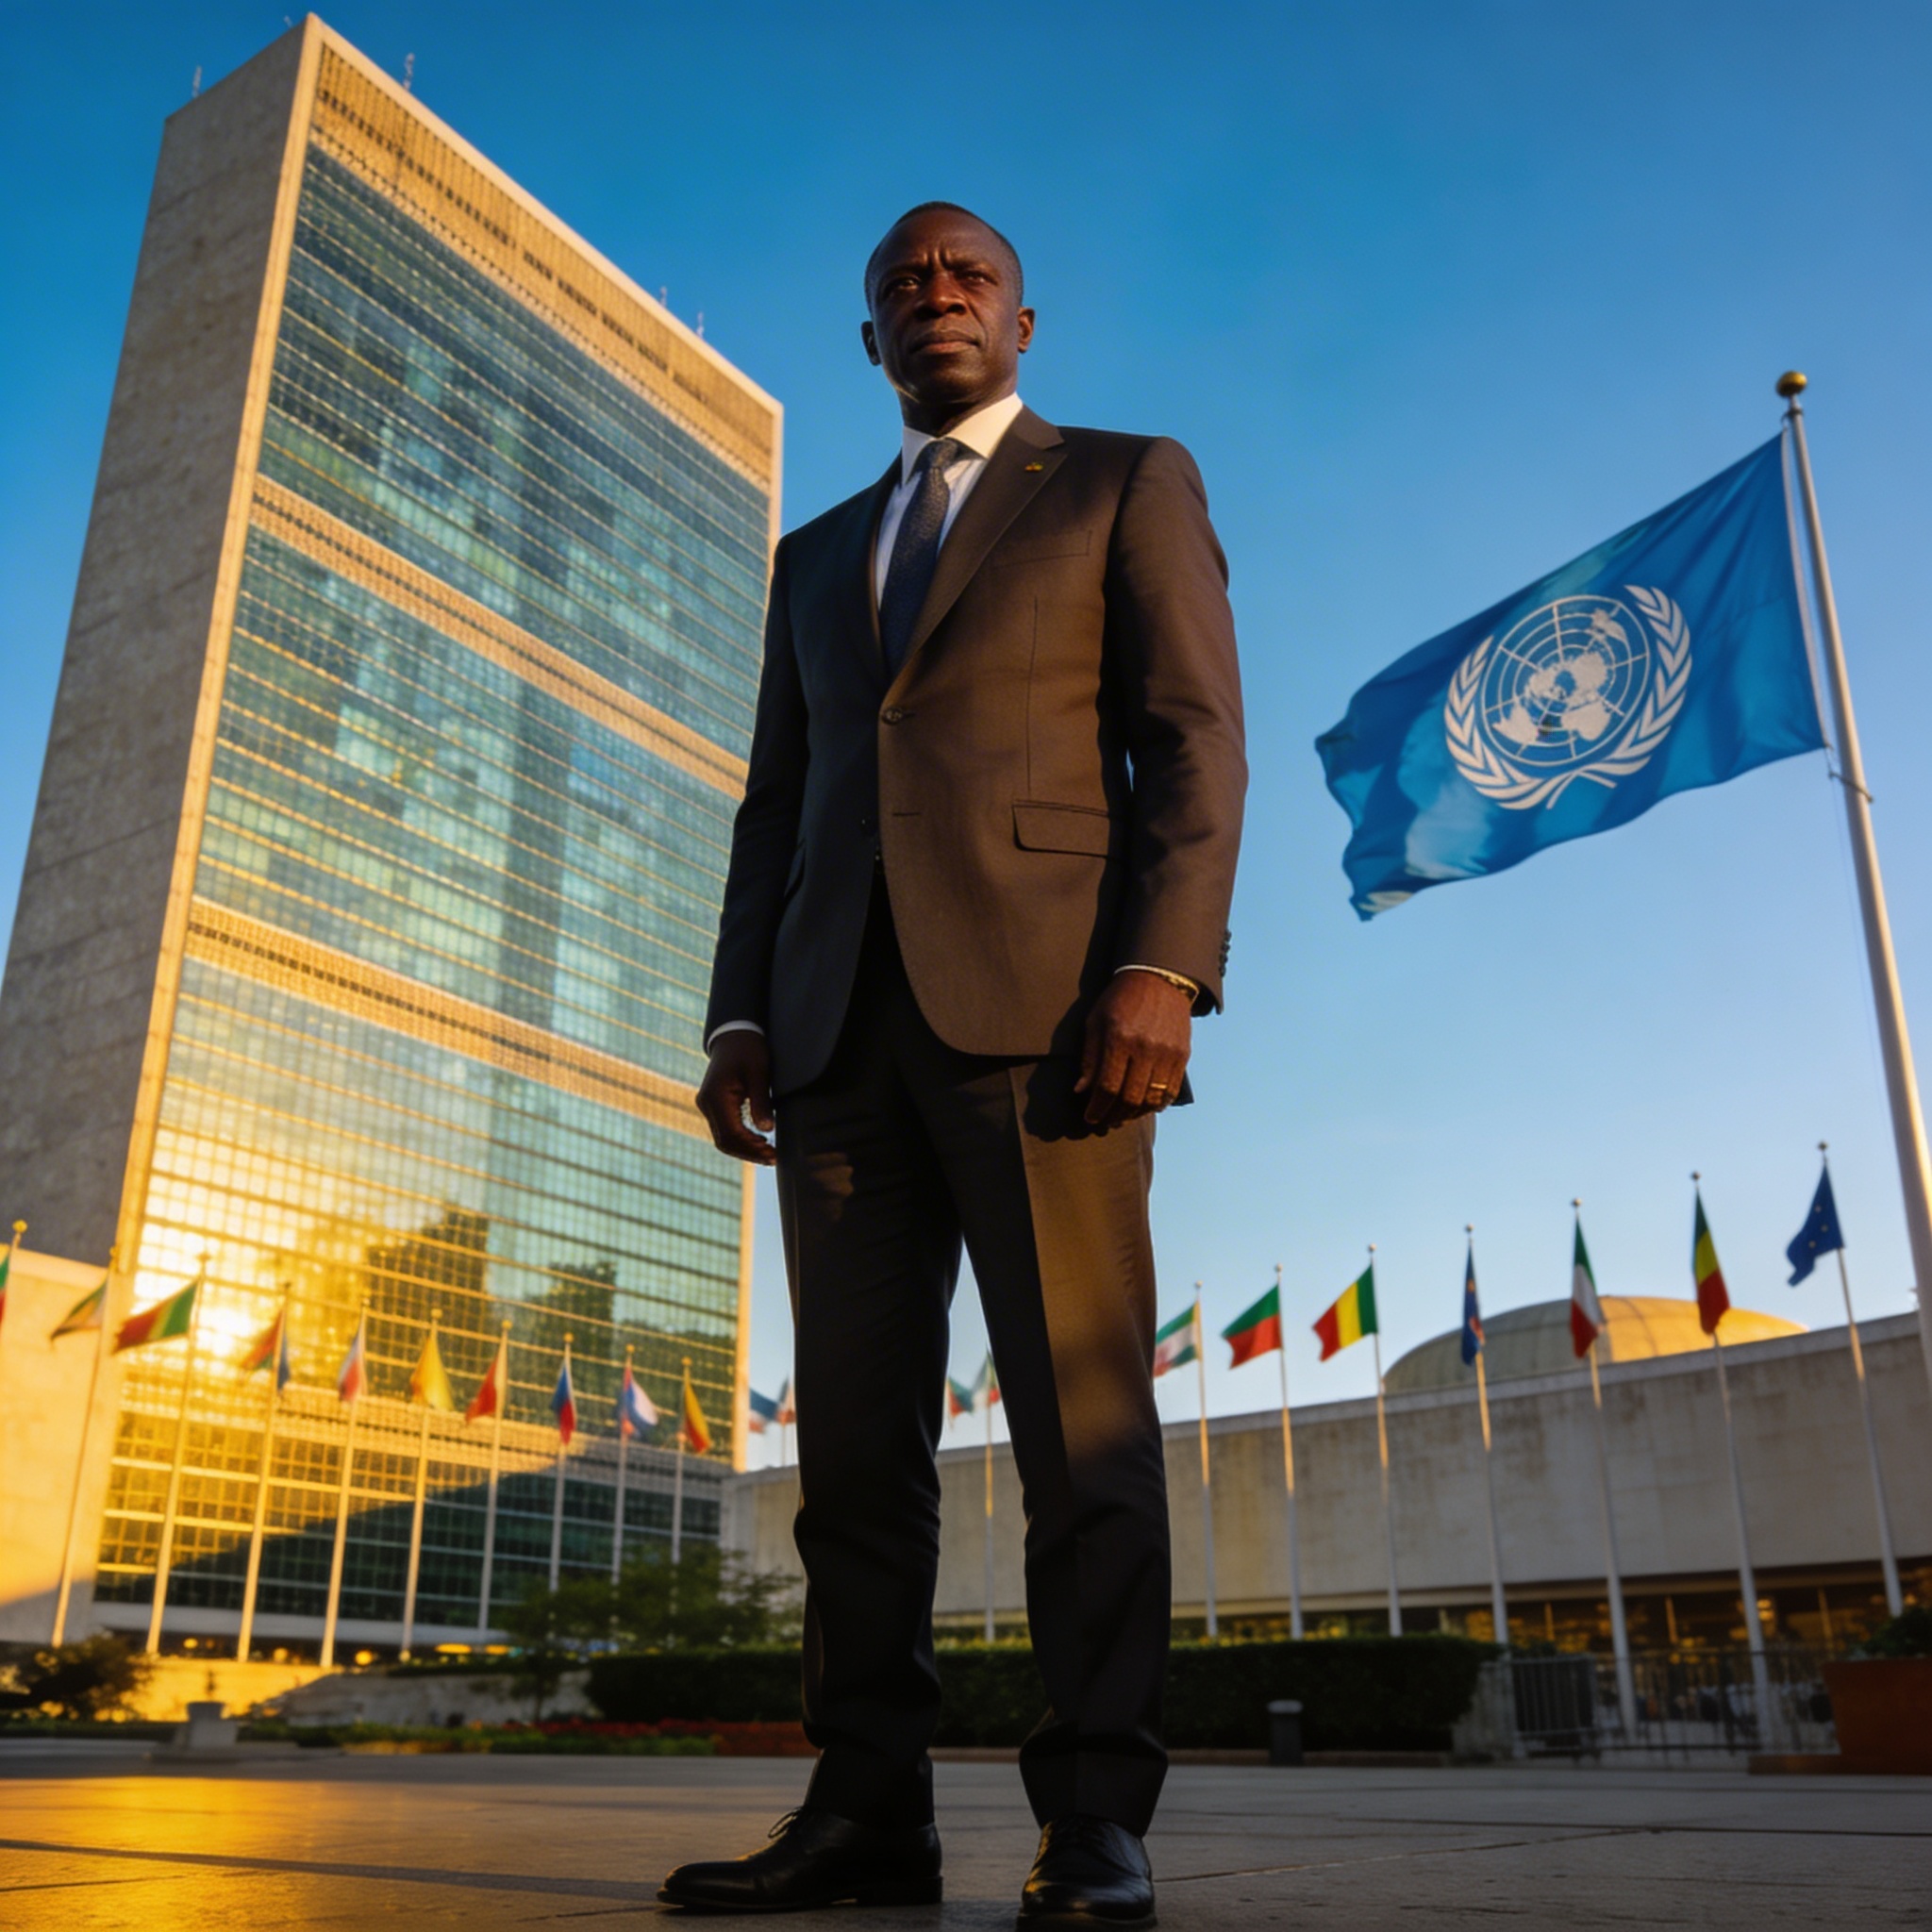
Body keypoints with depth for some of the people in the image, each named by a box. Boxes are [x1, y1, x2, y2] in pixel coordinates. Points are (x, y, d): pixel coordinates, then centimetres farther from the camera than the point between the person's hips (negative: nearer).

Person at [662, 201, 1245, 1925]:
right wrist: (739, 1012, 8)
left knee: (1080, 1414, -7)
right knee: (854, 1429, 1)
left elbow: (1193, 735, 2)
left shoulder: (1129, 482, 15)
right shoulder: (818, 554, 29)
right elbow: (775, 804, 23)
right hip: (844, 1012, 5)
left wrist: (1164, 968, -14)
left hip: (1039, 995, -4)